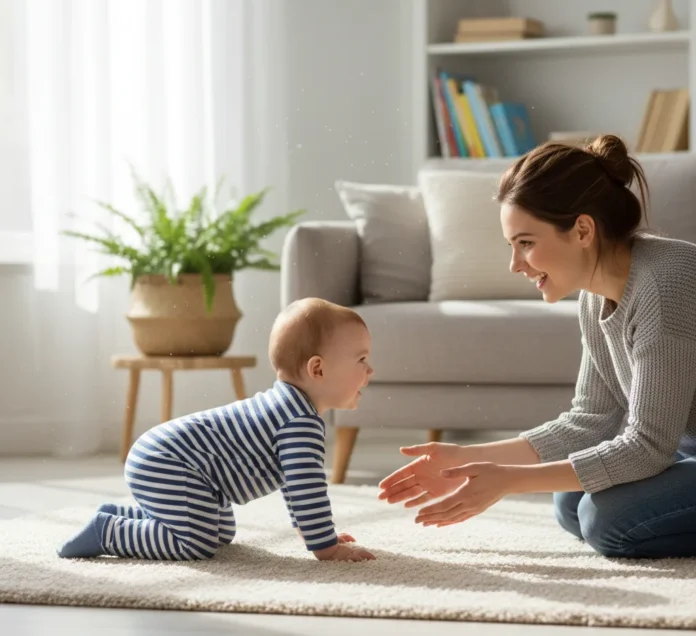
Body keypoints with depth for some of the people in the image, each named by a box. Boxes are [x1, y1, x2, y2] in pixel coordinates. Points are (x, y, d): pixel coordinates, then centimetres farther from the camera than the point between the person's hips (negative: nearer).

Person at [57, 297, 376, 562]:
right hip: (167, 465, -11)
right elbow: (307, 488, -26)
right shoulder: (302, 422, -21)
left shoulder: (288, 404, 12)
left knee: (222, 535, 24)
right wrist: (326, 547, -19)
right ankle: (107, 531, -11)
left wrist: (307, 526, 27)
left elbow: (292, 477, 26)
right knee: (196, 544, -23)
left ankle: (120, 515, 26)